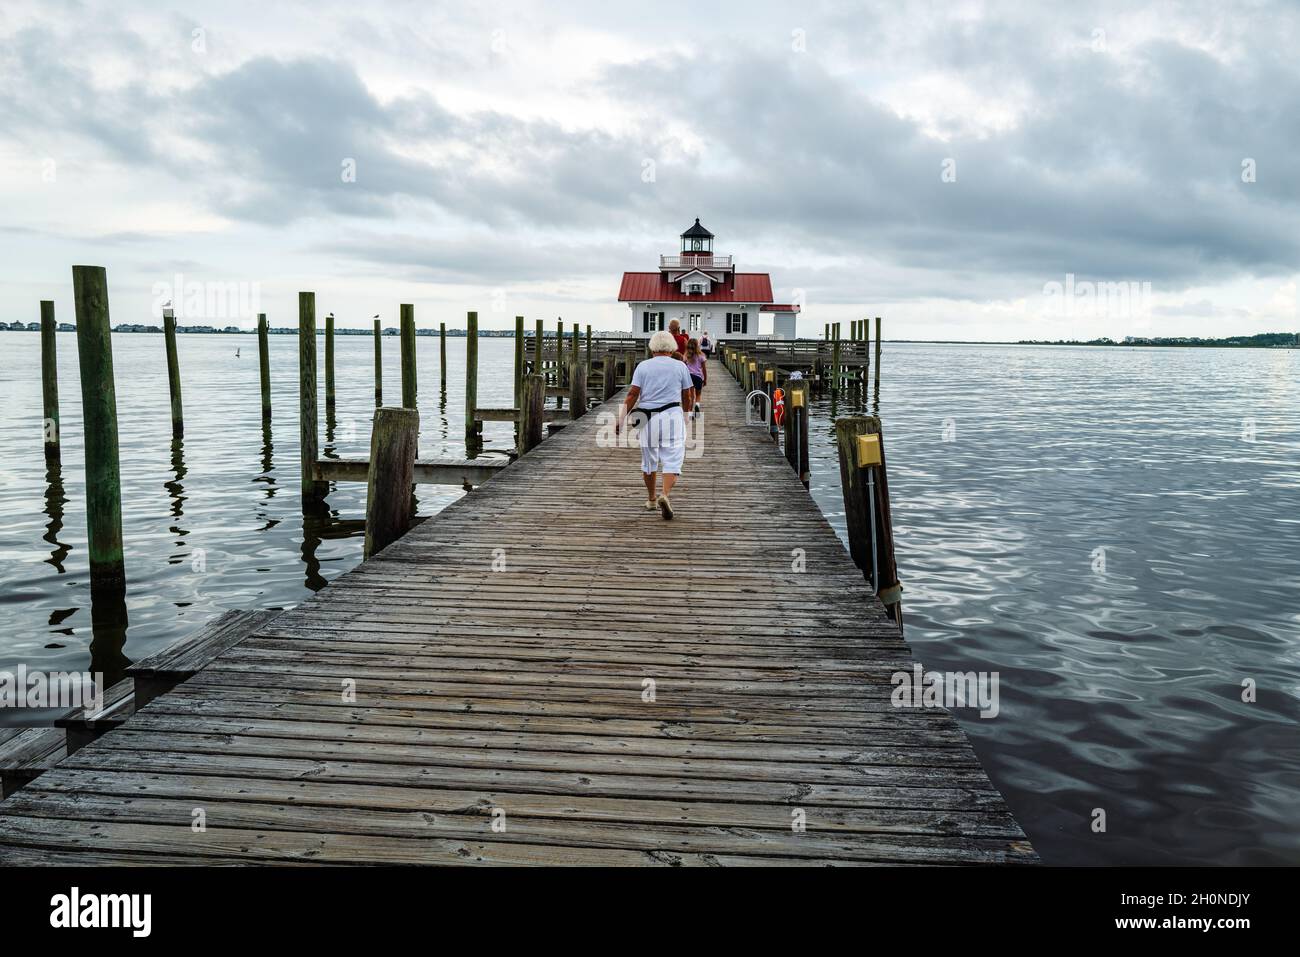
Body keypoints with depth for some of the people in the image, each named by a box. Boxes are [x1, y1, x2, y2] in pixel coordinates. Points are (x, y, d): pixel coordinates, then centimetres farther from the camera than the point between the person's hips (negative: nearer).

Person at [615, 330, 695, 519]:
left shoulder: (643, 366, 4)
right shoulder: (680, 366, 4)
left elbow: (632, 394, -5)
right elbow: (688, 396, 9)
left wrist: (621, 419, -3)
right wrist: (685, 413, 26)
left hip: (647, 418, 2)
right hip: (672, 416, -2)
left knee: (649, 458, 17)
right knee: (672, 459, -1)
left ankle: (651, 499, 29)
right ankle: (665, 495, -24)